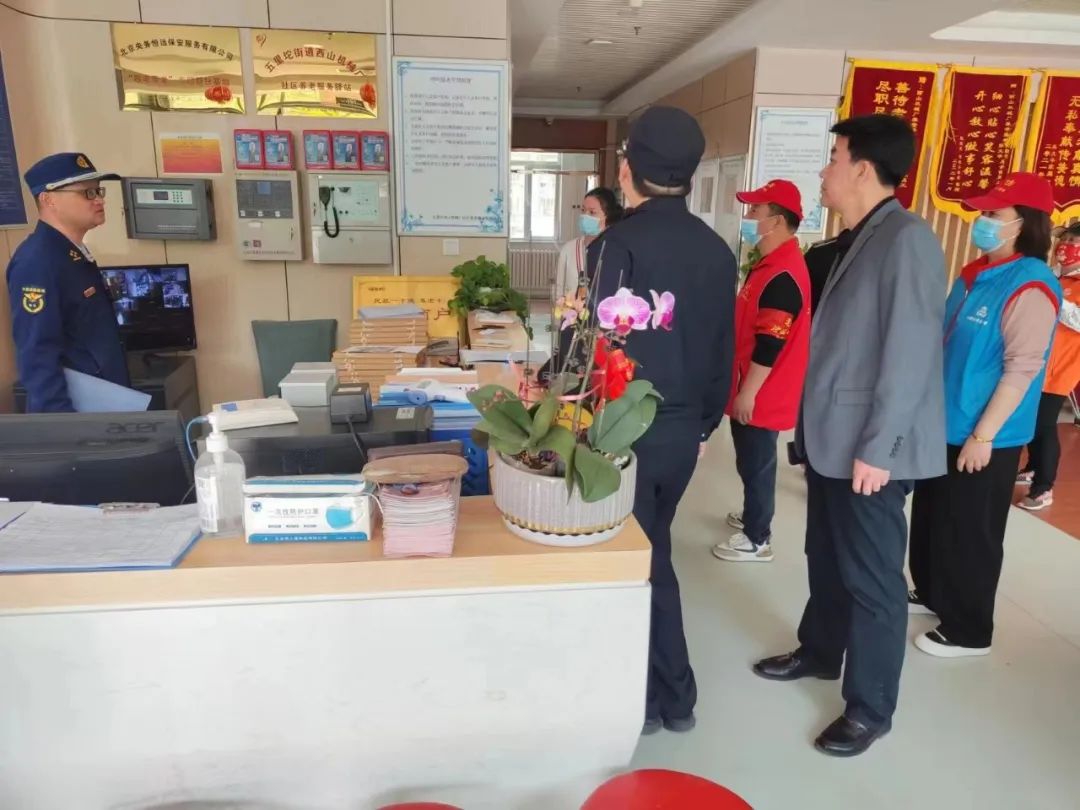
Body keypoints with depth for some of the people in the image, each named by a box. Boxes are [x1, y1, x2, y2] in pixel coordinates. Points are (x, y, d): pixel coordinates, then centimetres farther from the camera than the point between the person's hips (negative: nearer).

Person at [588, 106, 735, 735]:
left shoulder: (619, 243, -16)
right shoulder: (717, 250, 4)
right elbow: (724, 349, 10)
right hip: (684, 427, 7)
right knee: (652, 551, 20)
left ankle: (650, 699, 25)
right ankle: (674, 697, 32)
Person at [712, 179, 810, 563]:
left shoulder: (783, 275, -22)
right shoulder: (772, 264, 11)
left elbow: (771, 344, -25)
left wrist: (748, 392, -20)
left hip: (761, 395, -10)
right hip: (751, 389, 10)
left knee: (756, 463, 2)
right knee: (751, 461, 21)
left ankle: (757, 540, 15)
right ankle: (753, 515, 38)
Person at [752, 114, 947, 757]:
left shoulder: (908, 238, -15)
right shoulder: (858, 240, 13)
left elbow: (911, 353, -21)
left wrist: (877, 448, -21)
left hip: (870, 447, -9)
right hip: (831, 437, 9)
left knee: (871, 577, 5)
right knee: (827, 558, 21)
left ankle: (871, 708, 21)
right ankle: (819, 652, 41)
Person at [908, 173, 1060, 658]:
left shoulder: (1030, 287, -17)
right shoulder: (973, 275, 9)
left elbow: (1022, 370, -21)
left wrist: (982, 436, -21)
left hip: (984, 438, -8)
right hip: (944, 426, 8)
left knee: (969, 534, 4)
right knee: (930, 519, 19)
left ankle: (968, 631, 20)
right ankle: (932, 594, 39)